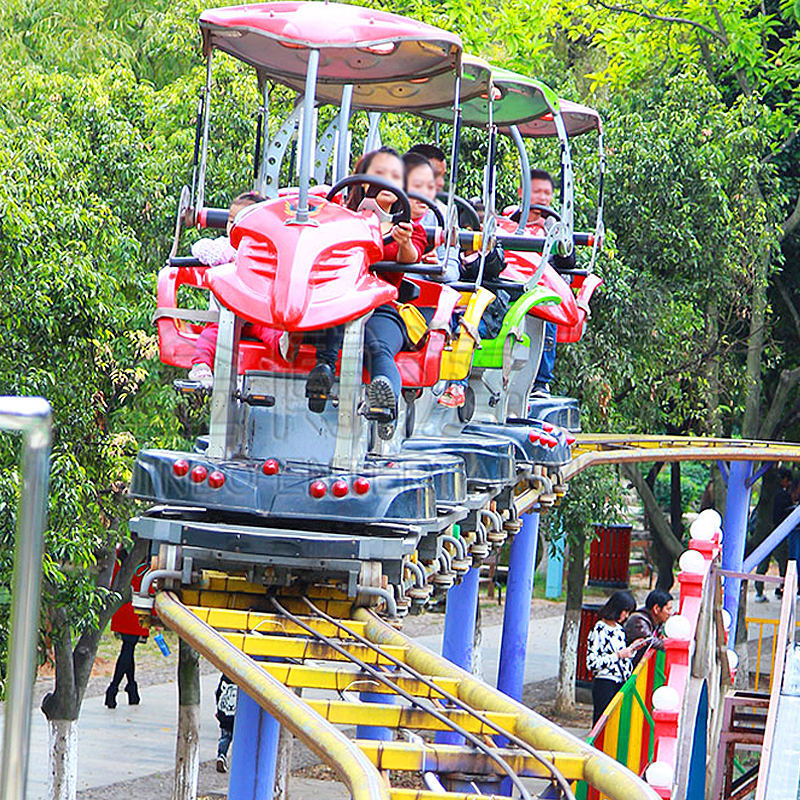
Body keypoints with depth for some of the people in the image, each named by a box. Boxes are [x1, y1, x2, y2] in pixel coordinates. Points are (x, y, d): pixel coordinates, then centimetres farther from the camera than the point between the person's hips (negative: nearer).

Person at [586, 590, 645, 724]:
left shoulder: (619, 629, 13)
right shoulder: (599, 630, -10)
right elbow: (592, 663, -16)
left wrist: (632, 648, 8)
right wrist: (618, 655, -15)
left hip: (621, 683, 7)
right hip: (604, 685, -7)